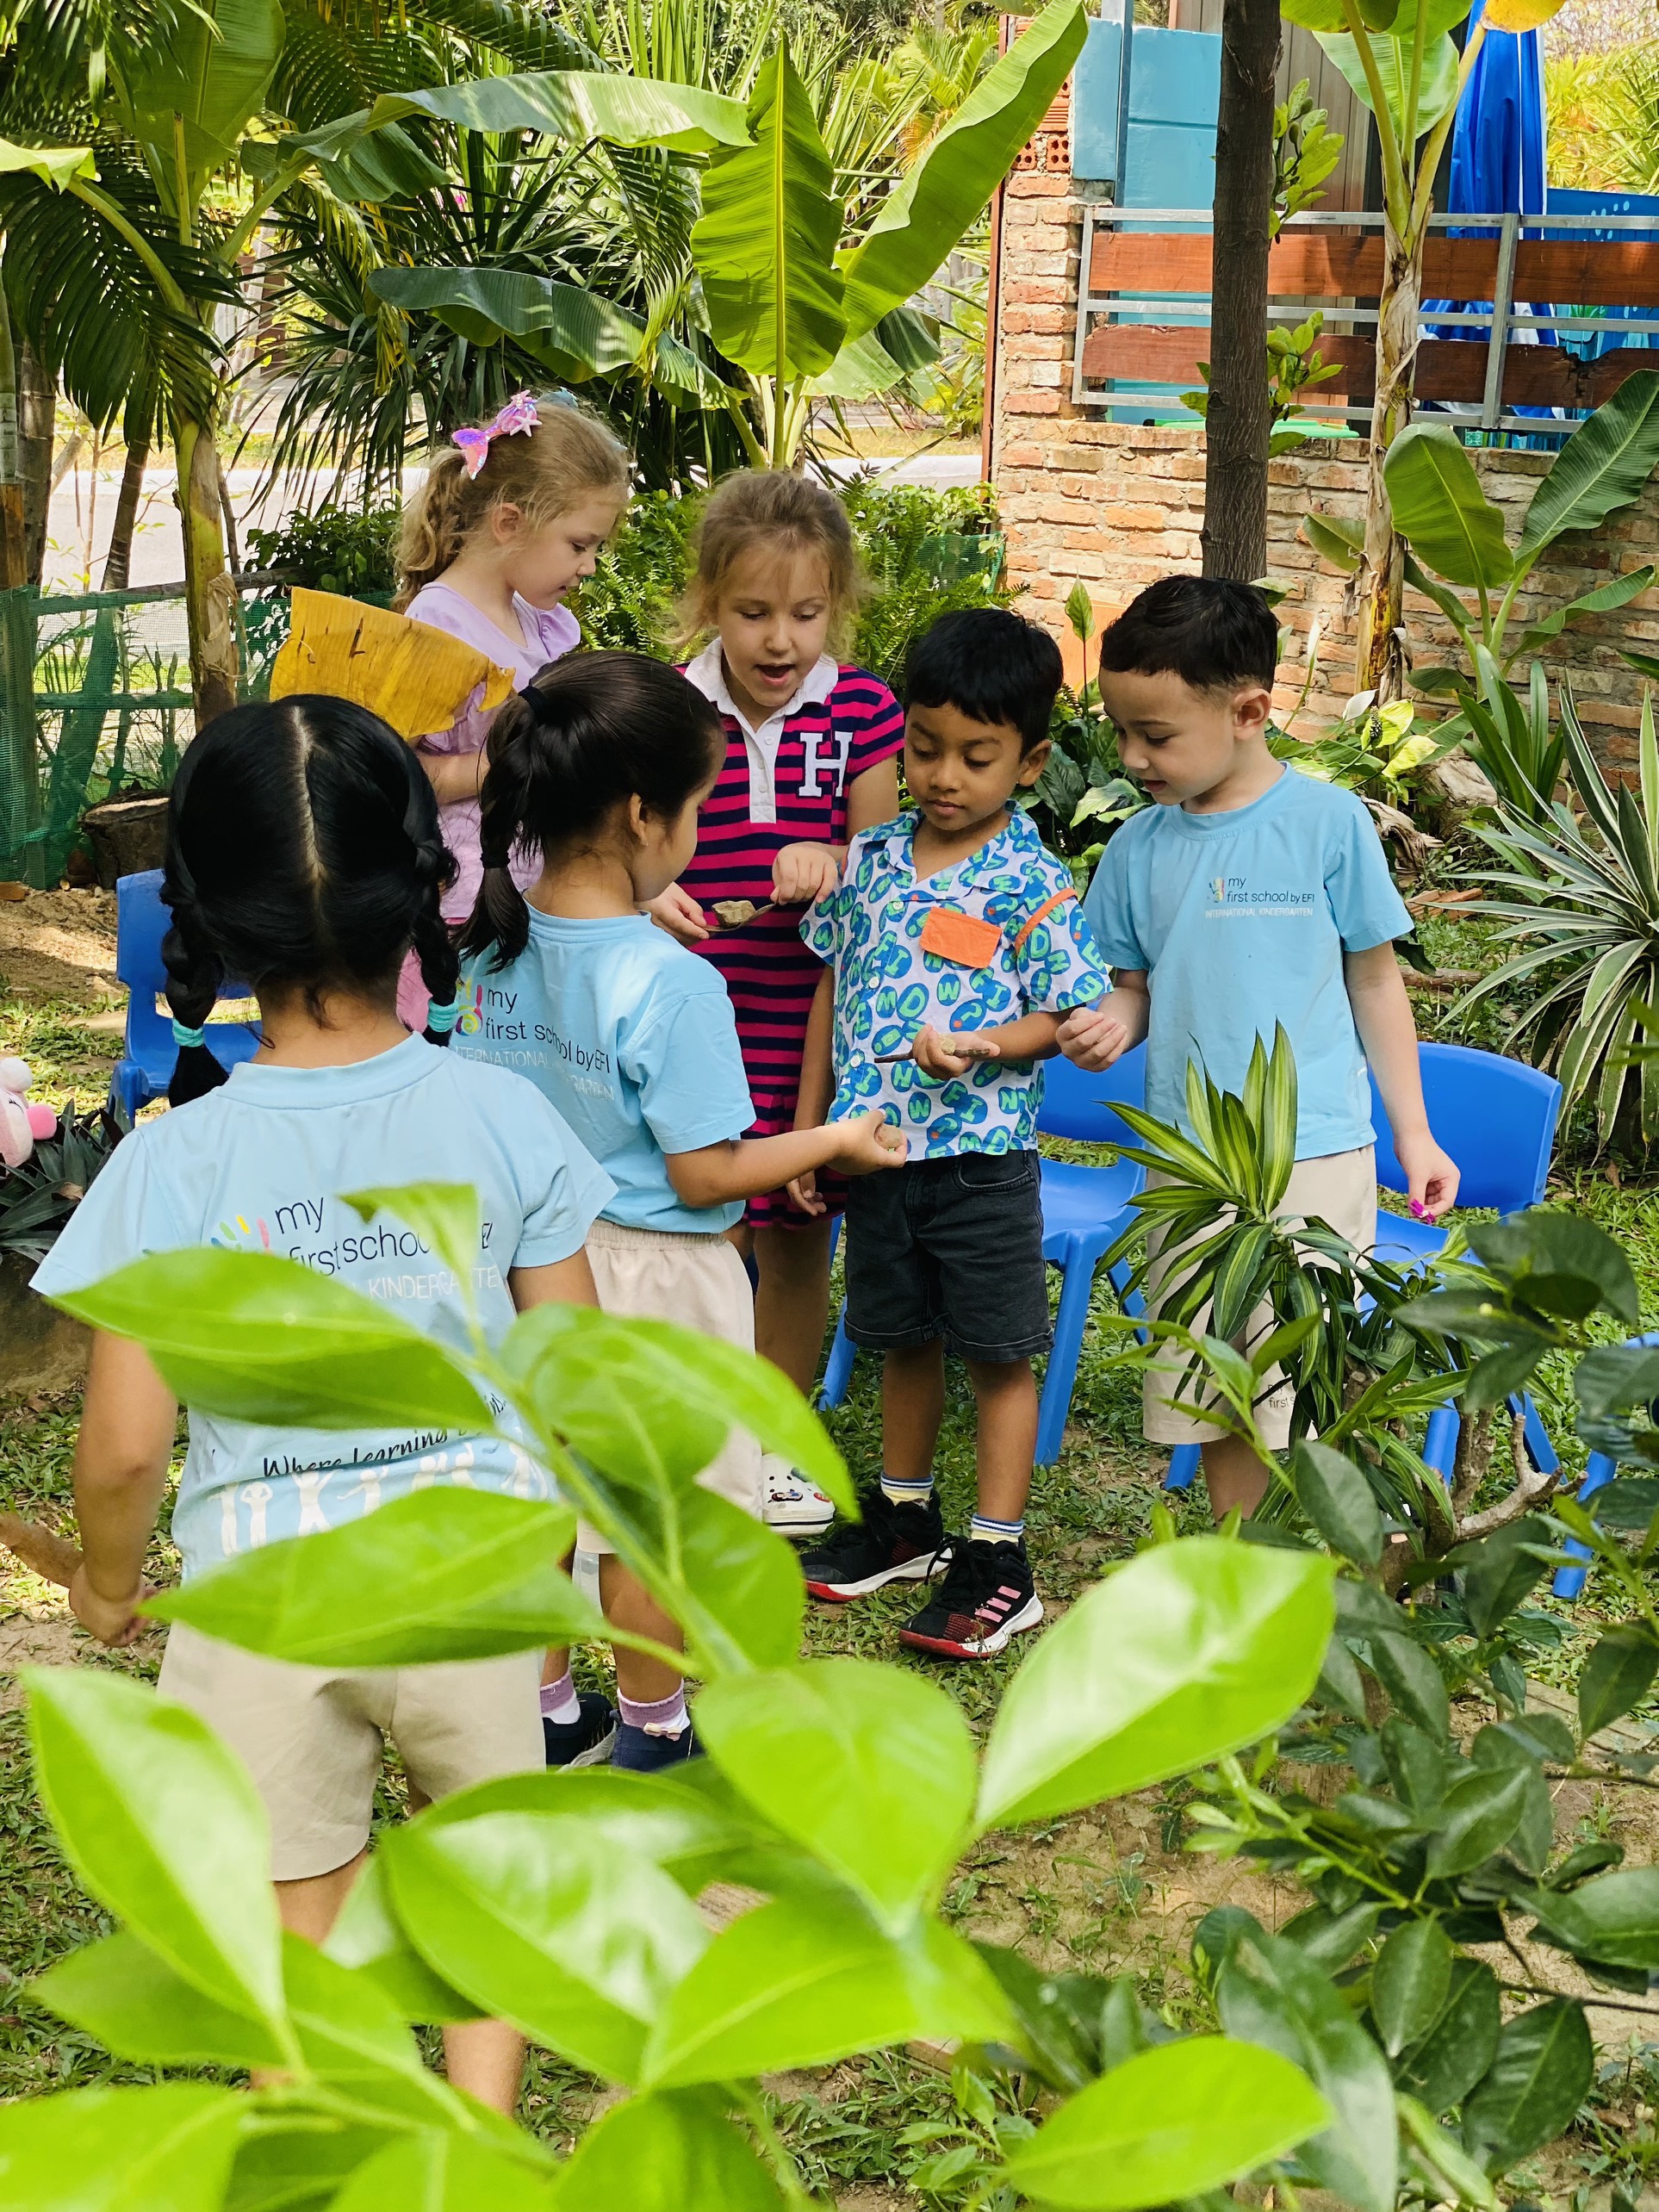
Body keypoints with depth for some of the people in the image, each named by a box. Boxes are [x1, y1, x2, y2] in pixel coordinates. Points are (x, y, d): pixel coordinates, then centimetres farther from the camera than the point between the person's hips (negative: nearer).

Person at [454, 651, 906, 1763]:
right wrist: (834, 1142, -8)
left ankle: (545, 1712, 35)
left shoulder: (496, 947, -7)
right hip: (650, 1272, -6)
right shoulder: (673, 985, -27)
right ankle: (652, 1732, 29)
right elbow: (703, 1175, -20)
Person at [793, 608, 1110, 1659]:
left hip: (981, 1155, -5)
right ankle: (905, 1514, 35)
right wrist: (810, 1127, 10)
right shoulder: (872, 858, 4)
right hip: (878, 1144, 5)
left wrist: (978, 1046, -26)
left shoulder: (1031, 882, -11)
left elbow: (1071, 1015, -9)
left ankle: (999, 1557, 12)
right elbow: (835, 985, 11)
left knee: (998, 1349, 4)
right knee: (902, 1335, 19)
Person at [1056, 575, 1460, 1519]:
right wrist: (1113, 1023, -10)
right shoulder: (1140, 848, 4)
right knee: (1210, 1395, 10)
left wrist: (1414, 1133, 3)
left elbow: (1377, 980, 3)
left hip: (1316, 1154, -4)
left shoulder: (1329, 821, -5)